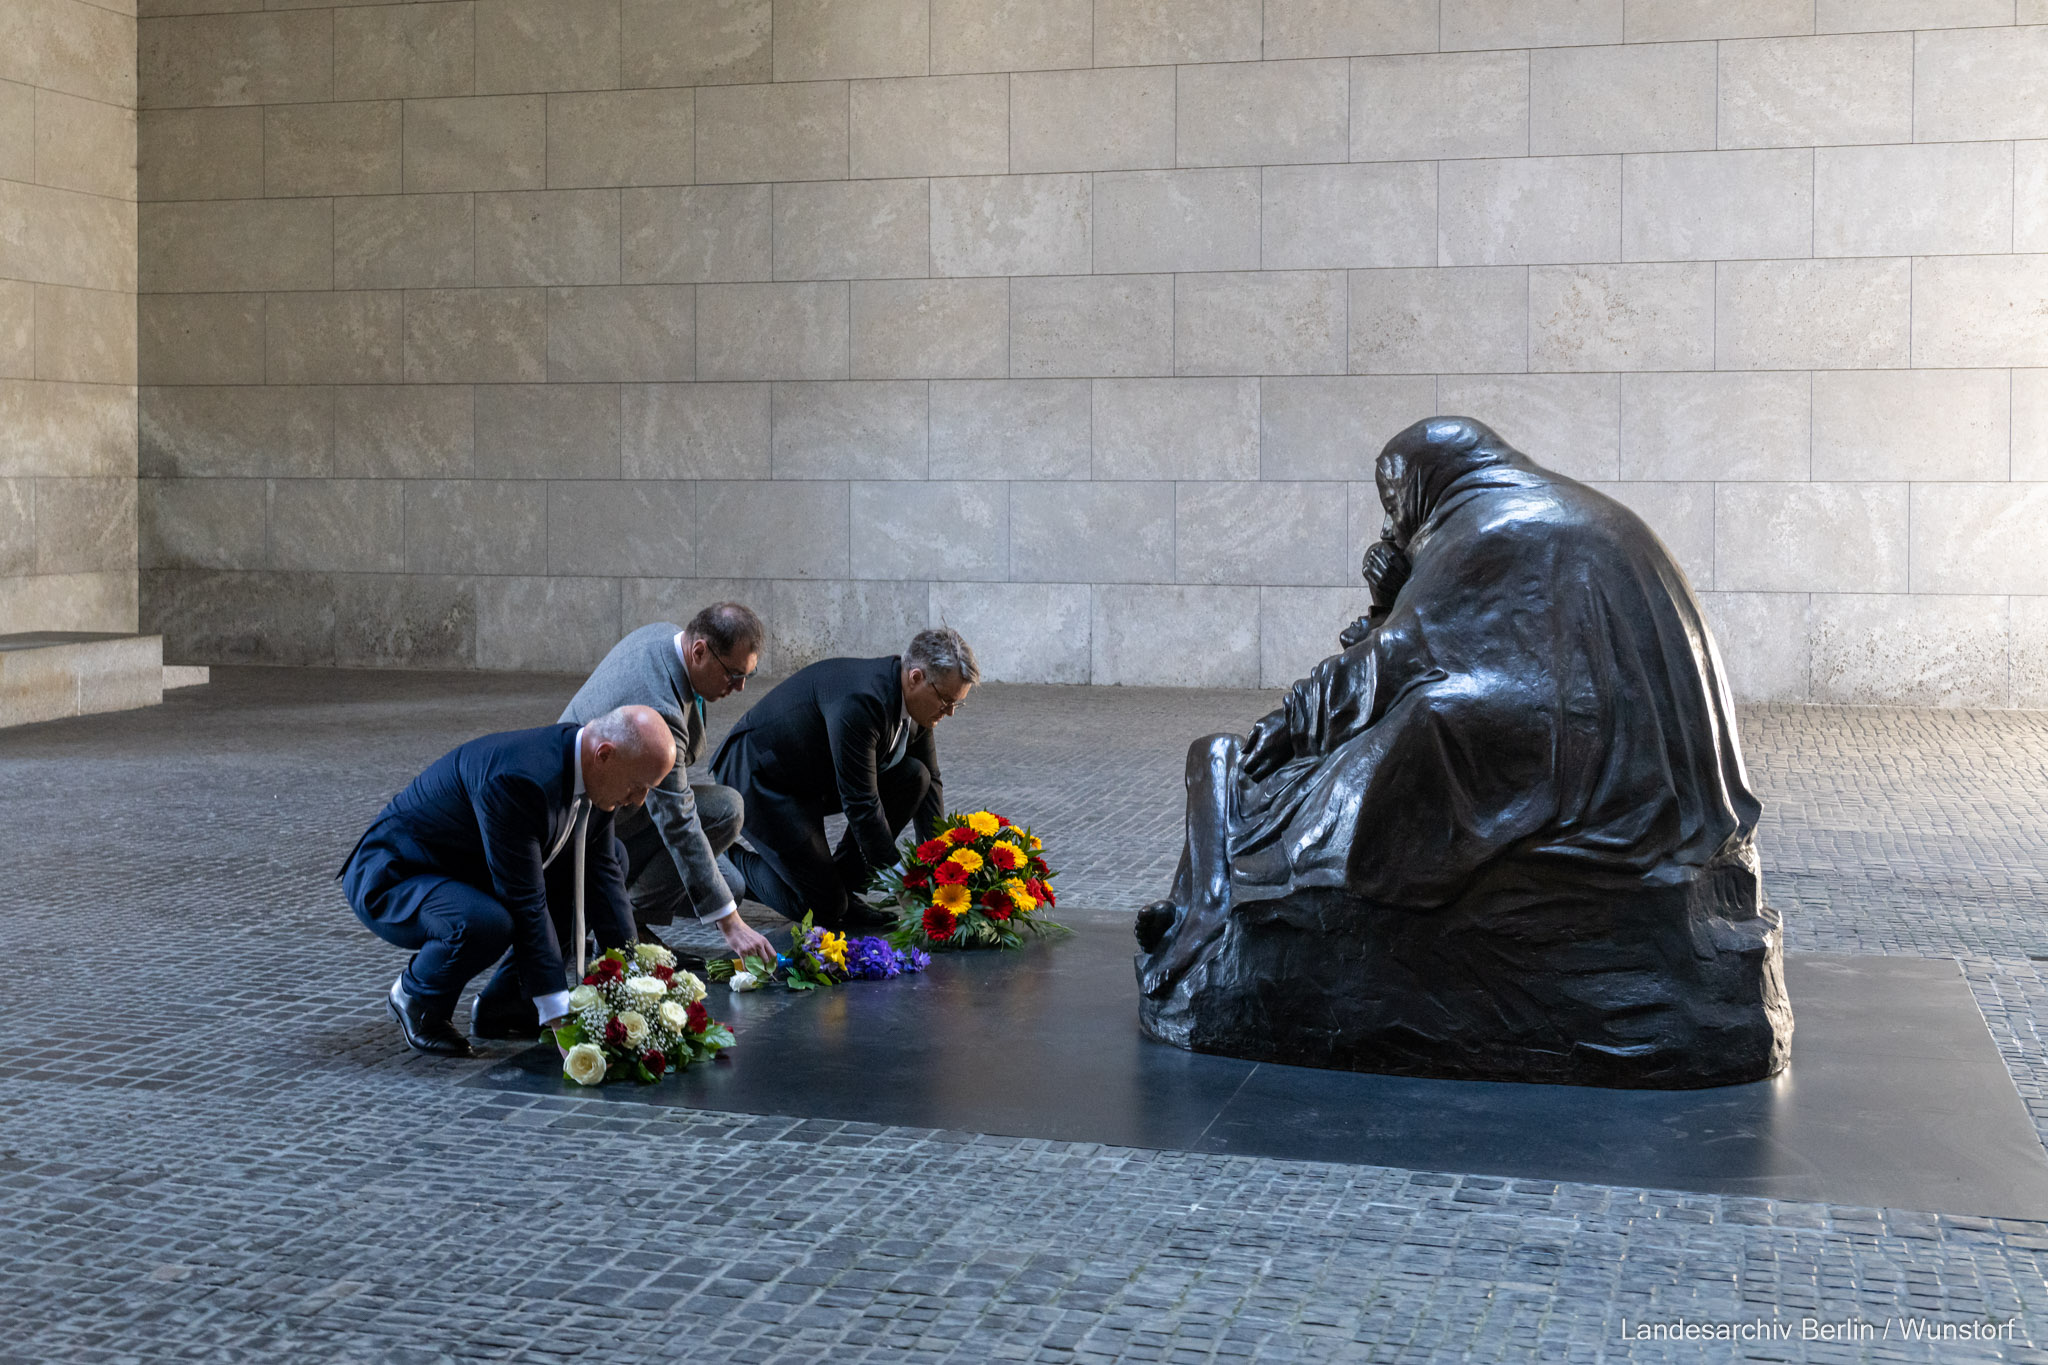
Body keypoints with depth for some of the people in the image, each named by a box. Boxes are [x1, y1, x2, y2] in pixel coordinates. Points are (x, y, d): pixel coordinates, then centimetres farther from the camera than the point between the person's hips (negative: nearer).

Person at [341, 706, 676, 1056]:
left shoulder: (592, 770, -8)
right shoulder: (520, 779, -34)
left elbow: (602, 871, 0)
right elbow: (525, 903, -32)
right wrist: (556, 1010, -29)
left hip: (468, 873, 9)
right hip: (389, 881, -9)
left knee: (612, 858, 3)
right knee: (486, 923, -39)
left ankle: (506, 1001, 5)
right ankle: (415, 998, -5)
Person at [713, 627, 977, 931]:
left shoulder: (916, 703, -5)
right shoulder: (859, 701, -33)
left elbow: (931, 781, 8)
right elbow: (861, 803, -28)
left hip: (819, 777, 9)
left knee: (914, 777, -9)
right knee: (822, 906, -13)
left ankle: (843, 885, 1)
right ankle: (729, 861, 9)